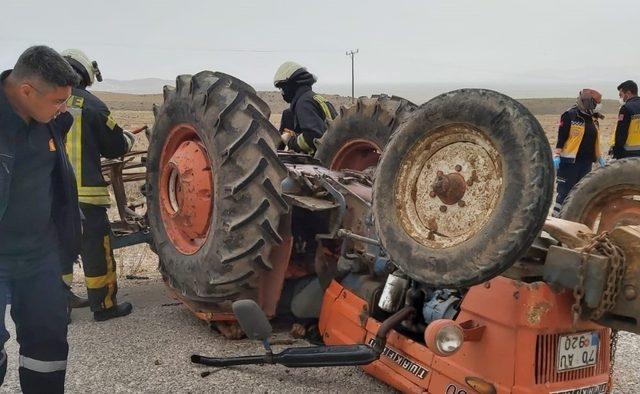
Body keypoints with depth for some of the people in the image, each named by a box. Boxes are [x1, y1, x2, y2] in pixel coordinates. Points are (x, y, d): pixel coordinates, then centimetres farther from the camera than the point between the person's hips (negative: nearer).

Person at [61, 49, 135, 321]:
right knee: (95, 248, 7)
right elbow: (114, 147, 1)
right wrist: (128, 139, 23)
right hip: (84, 191, -5)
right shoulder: (89, 104, -6)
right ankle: (104, 305, 17)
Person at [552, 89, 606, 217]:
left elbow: (595, 140, 24)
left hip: (586, 163, 8)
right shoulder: (570, 115, -9)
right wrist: (556, 156, -17)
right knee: (565, 192, -6)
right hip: (569, 162, -8)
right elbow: (561, 137, -12)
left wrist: (599, 157, 24)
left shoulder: (593, 119, 15)